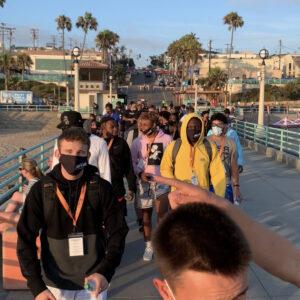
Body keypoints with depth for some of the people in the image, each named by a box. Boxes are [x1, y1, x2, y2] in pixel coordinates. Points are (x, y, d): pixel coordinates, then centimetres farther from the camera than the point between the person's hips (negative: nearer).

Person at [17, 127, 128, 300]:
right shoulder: (41, 190, -9)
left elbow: (117, 233, -8)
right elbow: (26, 239, -9)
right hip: (55, 284, 0)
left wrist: (105, 271, -22)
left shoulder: (102, 188, -9)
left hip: (94, 281, 0)